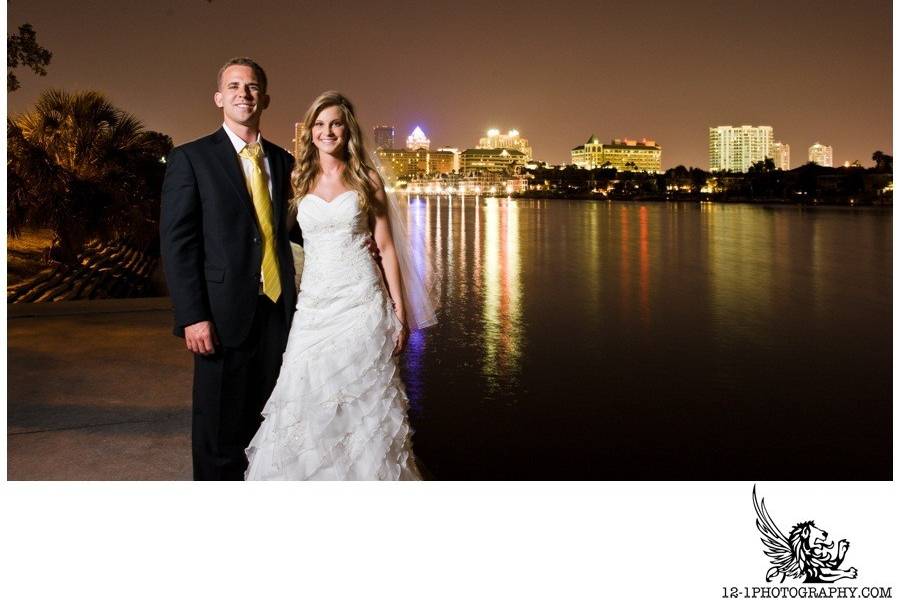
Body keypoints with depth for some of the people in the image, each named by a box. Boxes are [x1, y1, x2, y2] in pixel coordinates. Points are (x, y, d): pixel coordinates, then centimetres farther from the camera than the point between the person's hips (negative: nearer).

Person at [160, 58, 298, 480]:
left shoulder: (282, 161, 13)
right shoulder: (191, 159, -1)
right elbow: (176, 242, -7)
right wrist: (192, 317, -14)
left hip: (279, 308, 4)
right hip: (225, 314, -4)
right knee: (221, 430, 4)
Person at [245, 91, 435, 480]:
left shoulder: (366, 179, 4)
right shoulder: (298, 180, 9)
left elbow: (386, 247, 4)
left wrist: (400, 313, 0)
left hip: (362, 302, -2)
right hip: (314, 303, 2)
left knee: (364, 403, 2)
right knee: (307, 407, 0)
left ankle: (366, 474, 19)